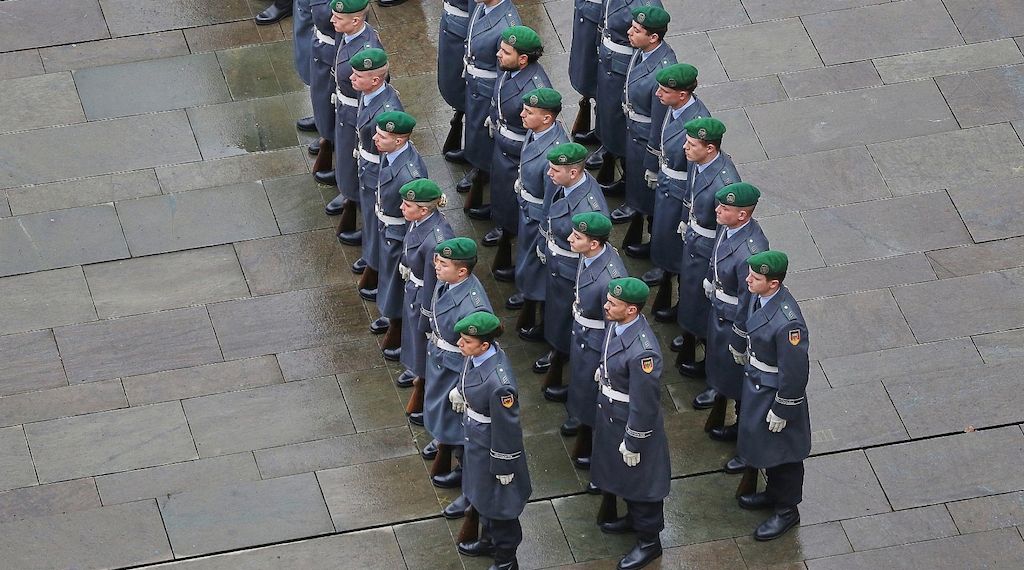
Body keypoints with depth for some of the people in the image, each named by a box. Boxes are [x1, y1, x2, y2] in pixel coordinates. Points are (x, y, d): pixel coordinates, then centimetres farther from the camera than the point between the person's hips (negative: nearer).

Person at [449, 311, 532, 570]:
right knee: (481, 495, 30)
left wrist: (504, 467, -17)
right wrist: (459, 390, 14)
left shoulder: (498, 384, -40)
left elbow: (506, 428, -27)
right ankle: (489, 540, 55)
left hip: (492, 449, -8)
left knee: (497, 502, 15)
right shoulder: (477, 355, -16)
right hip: (475, 442, 8)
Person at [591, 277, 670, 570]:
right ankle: (634, 518, 53)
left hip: (633, 423, -8)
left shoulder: (642, 351, -38)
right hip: (611, 415, 8)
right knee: (621, 473, 29)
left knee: (640, 479, 13)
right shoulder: (617, 325, -12)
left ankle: (649, 541, 33)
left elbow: (644, 403, -28)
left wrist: (633, 443, -20)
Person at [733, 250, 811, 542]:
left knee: (782, 452, 14)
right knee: (763, 443, 28)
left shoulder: (787, 322, -38)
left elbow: (794, 372, -28)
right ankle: (774, 493, 51)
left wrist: (781, 411, -18)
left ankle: (787, 510, 36)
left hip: (776, 393, -8)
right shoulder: (758, 297, -13)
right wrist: (744, 353, 23)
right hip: (755, 385, 8)